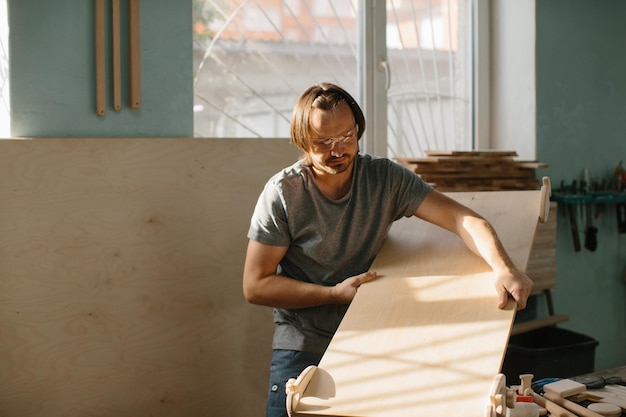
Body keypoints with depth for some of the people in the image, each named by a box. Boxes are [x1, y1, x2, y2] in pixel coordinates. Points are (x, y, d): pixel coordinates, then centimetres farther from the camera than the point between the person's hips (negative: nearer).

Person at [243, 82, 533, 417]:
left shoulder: (385, 179, -4)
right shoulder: (283, 193, -11)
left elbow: (461, 218, -13)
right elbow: (255, 286, -10)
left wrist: (503, 268, -31)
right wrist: (336, 294, -15)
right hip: (302, 352, -2)